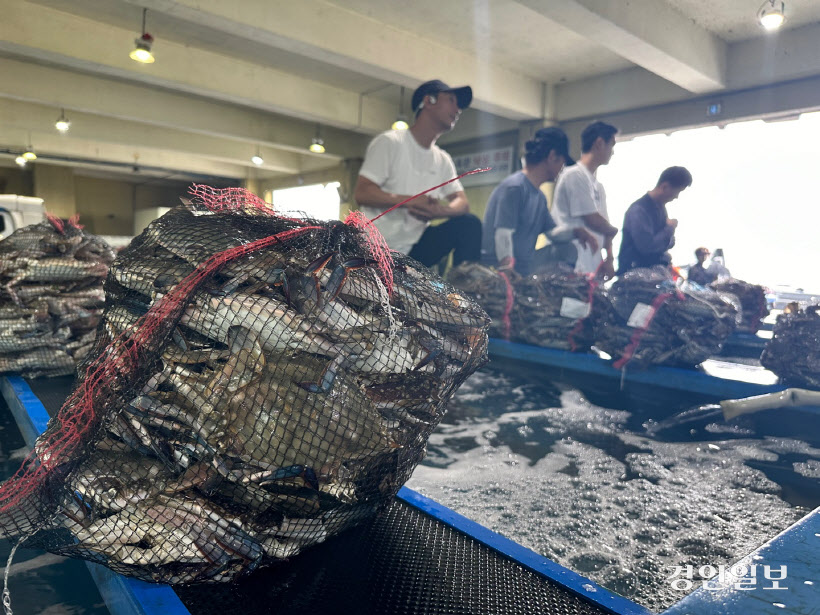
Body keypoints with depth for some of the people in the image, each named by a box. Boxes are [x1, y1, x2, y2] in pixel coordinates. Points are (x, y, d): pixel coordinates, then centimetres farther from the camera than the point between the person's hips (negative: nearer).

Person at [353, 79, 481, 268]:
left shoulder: (443, 160, 12)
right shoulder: (389, 142, -7)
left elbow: (462, 202, 3)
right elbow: (361, 193, -16)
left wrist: (440, 210, -22)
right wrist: (411, 201, -27)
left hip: (416, 248, 5)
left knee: (470, 224, -10)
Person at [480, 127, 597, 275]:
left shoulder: (540, 197, 14)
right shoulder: (513, 187, -15)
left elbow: (551, 232, 20)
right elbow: (503, 236, -23)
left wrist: (574, 231, 0)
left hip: (525, 265, 9)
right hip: (498, 269, -9)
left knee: (567, 250, 9)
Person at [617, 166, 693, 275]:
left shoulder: (661, 207, 9)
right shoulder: (638, 210, -19)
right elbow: (646, 246, -27)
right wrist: (670, 228, -12)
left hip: (655, 269, 8)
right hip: (633, 271, -8)